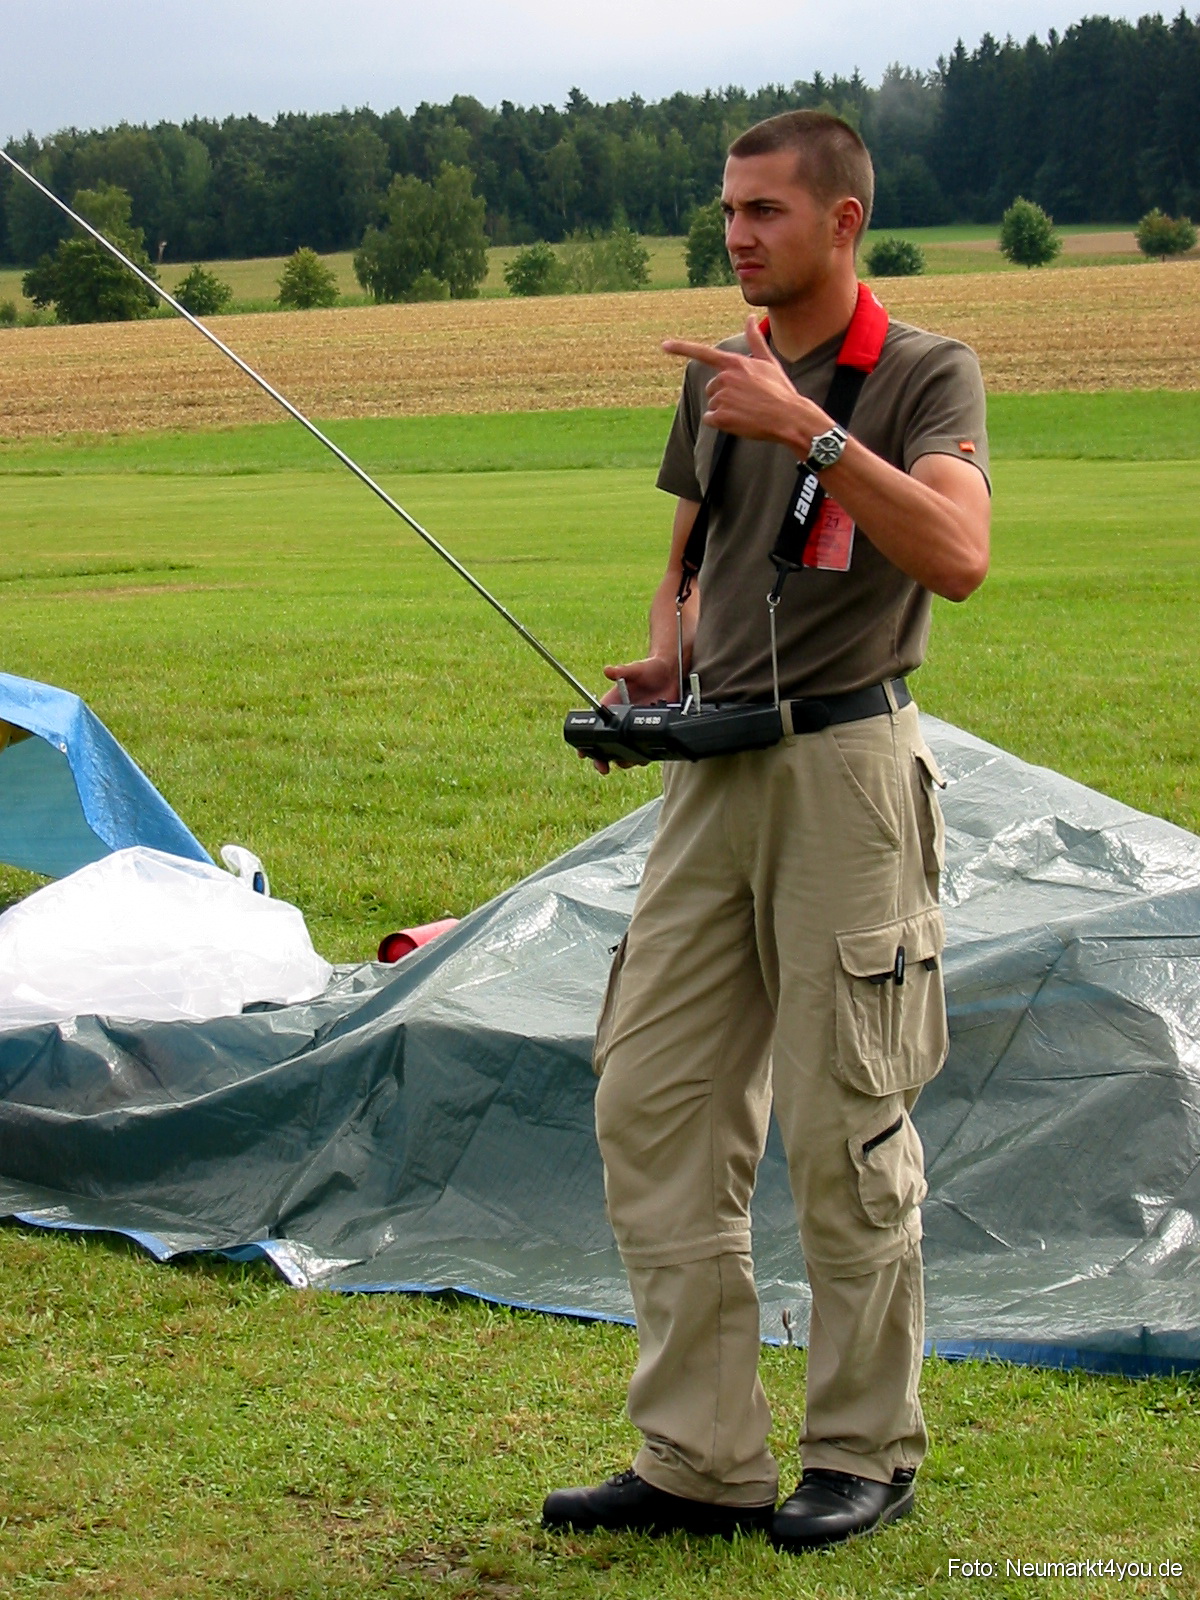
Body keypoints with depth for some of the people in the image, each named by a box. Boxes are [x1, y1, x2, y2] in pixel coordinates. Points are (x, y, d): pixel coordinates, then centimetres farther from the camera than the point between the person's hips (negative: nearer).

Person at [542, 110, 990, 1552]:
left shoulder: (925, 376, -5)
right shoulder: (717, 379, 14)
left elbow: (957, 556, -23)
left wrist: (811, 429, -27)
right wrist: (659, 666, 3)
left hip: (846, 771, -7)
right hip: (716, 773, 7)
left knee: (845, 1128, -2)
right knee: (651, 1109, 3)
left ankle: (865, 1454, 13)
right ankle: (700, 1460, 11)